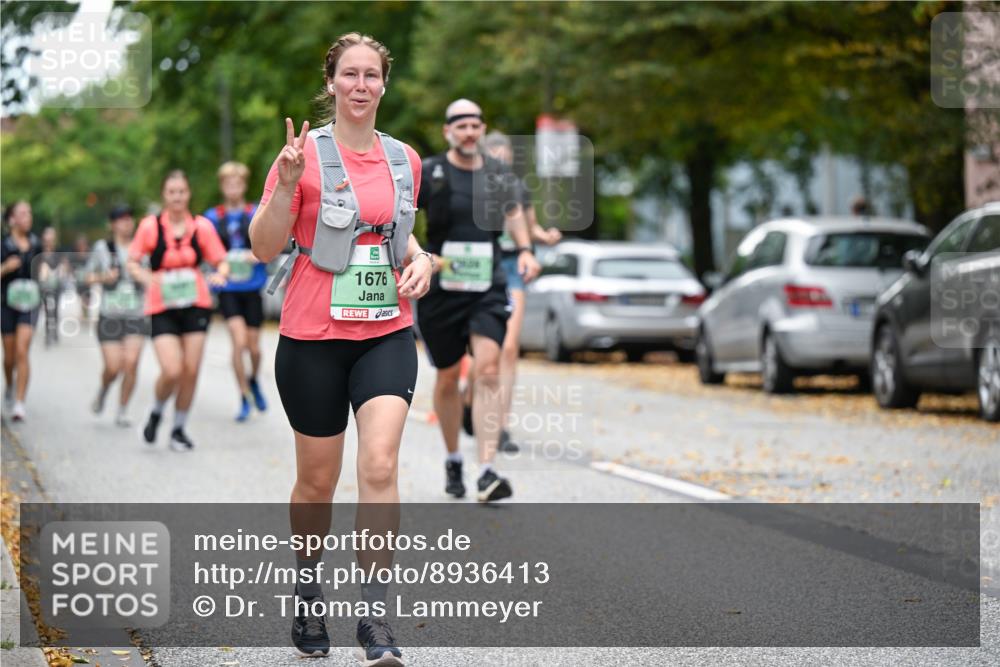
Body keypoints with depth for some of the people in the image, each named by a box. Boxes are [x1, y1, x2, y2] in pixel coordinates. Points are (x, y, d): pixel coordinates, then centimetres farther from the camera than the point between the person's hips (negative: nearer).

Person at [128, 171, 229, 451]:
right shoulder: (151, 226, -2)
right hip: (162, 308, -2)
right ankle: (156, 413, 16)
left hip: (195, 305, 2)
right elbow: (132, 263, 2)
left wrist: (220, 274, -17)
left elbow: (221, 262, 6)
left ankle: (179, 429, 19)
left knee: (191, 371, 0)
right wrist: (148, 279, -18)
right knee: (171, 371, -15)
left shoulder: (201, 226, 2)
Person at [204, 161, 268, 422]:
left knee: (254, 346, 9)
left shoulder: (257, 213, 1)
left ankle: (253, 380, 42)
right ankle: (245, 398, -3)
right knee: (239, 341, -16)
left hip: (252, 286, 1)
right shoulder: (213, 217, 2)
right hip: (227, 289, -1)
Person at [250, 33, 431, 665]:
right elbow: (264, 247, -6)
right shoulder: (306, 152, -5)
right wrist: (286, 184, -21)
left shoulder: (404, 159, 8)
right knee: (317, 479, 8)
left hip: (387, 334, 2)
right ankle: (307, 594, 34)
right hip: (313, 335, -2)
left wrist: (421, 261, 3)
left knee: (380, 464, -16)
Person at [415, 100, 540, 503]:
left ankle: (487, 474, -21)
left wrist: (524, 250, 9)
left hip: (488, 288, 1)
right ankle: (453, 460, 32)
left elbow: (513, 212, 25)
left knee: (487, 370, -15)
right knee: (448, 377, 9)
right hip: (441, 289, -1)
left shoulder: (498, 174, 8)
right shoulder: (428, 173, -3)